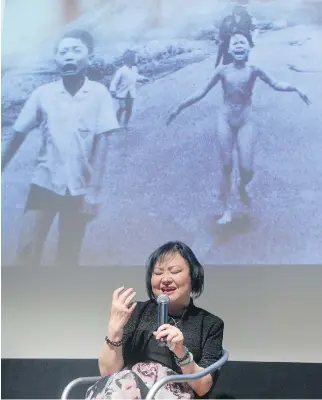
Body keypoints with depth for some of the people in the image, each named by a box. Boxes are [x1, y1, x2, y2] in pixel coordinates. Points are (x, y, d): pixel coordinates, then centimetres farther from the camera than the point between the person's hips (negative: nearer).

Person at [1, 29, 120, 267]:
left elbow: (101, 143, -8)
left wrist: (93, 191, -14)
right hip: (45, 183, 1)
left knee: (69, 257, 8)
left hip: (79, 188, -1)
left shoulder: (99, 93, -6)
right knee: (27, 250, -6)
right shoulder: (43, 93, -3)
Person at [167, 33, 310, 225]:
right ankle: (227, 210, 14)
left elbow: (276, 85, -4)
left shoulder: (253, 70, -1)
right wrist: (179, 108, 6)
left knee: (247, 169, -9)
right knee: (227, 167, 2)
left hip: (245, 122, -1)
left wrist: (296, 89, -22)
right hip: (225, 120, 1)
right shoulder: (223, 70, 2)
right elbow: (202, 93, 7)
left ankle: (243, 188, 28)